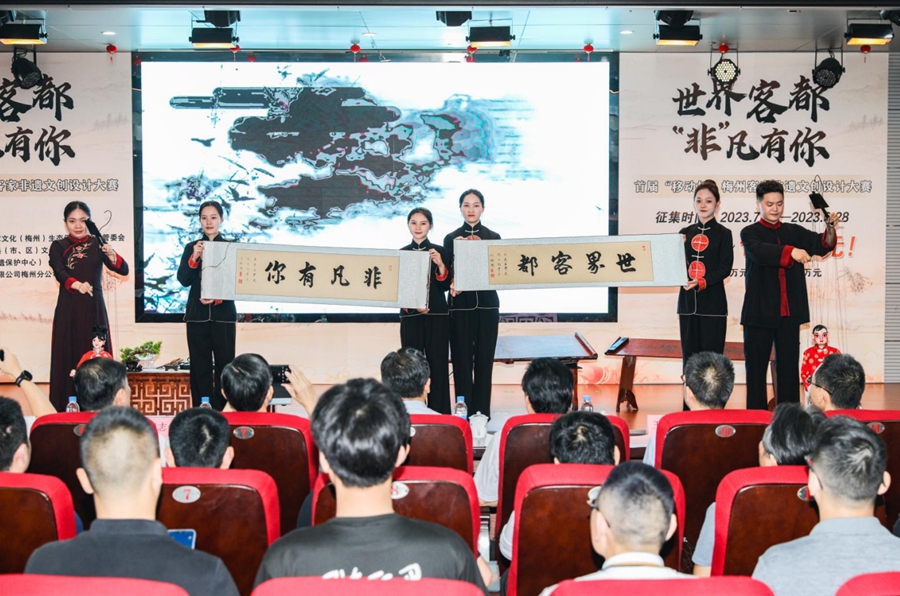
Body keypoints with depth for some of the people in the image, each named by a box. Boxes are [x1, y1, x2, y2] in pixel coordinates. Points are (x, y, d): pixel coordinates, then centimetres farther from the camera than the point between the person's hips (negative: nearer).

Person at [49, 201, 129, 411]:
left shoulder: (97, 244, 6)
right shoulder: (58, 246, 4)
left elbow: (123, 270, -4)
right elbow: (59, 272, -14)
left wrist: (113, 257, -26)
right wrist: (76, 284, -35)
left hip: (94, 308, 1)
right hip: (68, 309, 0)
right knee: (68, 357, -3)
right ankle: (65, 410, 2)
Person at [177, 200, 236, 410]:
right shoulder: (191, 247, 9)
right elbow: (183, 280, 0)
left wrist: (217, 298, -14)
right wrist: (194, 258, -15)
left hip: (223, 314, -2)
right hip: (197, 314, 2)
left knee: (224, 364, -3)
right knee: (200, 366, 1)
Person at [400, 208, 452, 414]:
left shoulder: (439, 251, 4)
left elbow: (446, 286, 0)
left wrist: (440, 265, -16)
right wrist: (412, 305, -11)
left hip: (437, 316, 0)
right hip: (411, 317, 1)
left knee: (438, 365, 0)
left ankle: (440, 413, 5)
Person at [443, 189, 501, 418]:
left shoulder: (493, 237, 7)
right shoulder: (451, 238, 7)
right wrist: (451, 285, -17)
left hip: (487, 304, 1)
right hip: (460, 305, 0)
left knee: (484, 359, 2)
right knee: (462, 359, -1)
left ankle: (482, 411, 9)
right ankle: (464, 411, 5)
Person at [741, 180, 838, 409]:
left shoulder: (794, 232, 13)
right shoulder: (750, 233, 1)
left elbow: (822, 245, 0)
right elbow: (760, 251, -20)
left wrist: (830, 230, -21)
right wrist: (791, 251, -36)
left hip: (789, 313, 3)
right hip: (760, 312, -3)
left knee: (789, 368, 4)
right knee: (756, 367, 0)